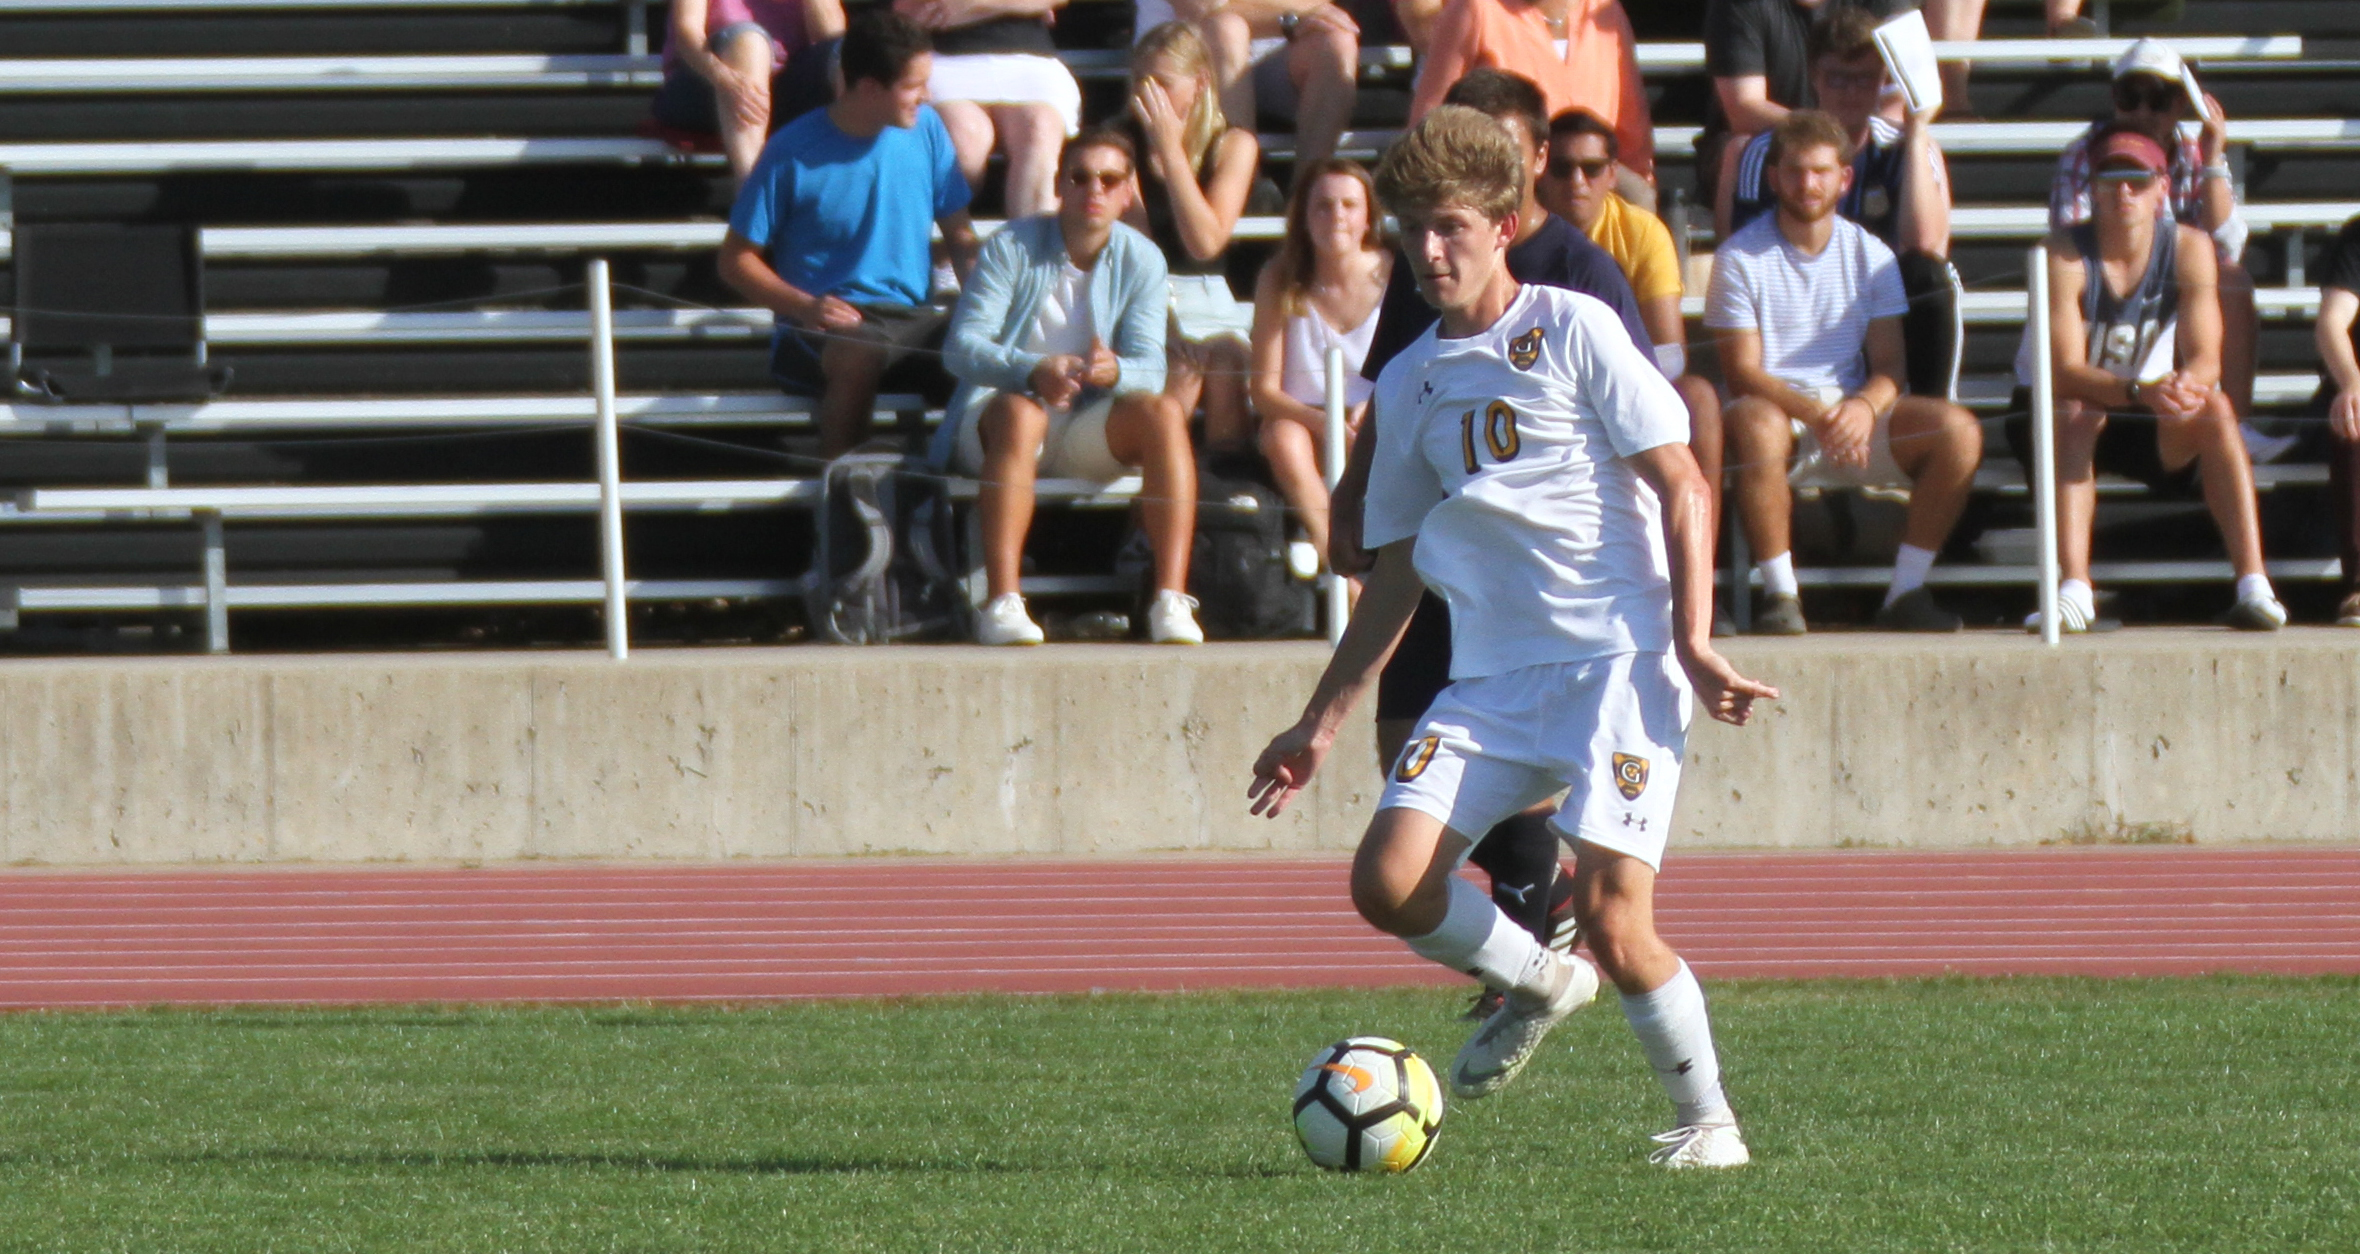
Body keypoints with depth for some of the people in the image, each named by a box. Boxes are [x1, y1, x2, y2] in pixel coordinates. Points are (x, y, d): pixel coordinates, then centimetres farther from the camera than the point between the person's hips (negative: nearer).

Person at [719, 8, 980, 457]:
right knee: (859, 353, -40)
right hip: (819, 331, -4)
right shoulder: (794, 152, -5)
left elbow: (959, 236, 15)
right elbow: (737, 259, -1)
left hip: (912, 318, 4)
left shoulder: (925, 129, 8)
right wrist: (805, 306, -19)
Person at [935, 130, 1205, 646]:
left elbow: (1150, 367, -10)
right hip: (994, 411, -3)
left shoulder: (1141, 261, 1)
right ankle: (1002, 604, -47)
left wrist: (1115, 371, -35)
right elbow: (961, 347, -16)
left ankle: (1171, 602, -34)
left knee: (1161, 415, -26)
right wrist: (1032, 371, -35)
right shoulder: (1013, 247, -7)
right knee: (1020, 411, -37)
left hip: (1089, 435, 3)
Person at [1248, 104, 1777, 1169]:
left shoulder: (1574, 331, 0)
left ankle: (1706, 1118, 4)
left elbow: (1681, 486, -3)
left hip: (1618, 656, -6)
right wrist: (1320, 723, 20)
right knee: (1388, 882, -12)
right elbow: (1398, 569, 22)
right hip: (1491, 675, 6)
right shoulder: (1408, 384, 15)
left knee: (1611, 918, -18)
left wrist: (1693, 643, -14)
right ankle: (1535, 982, 17)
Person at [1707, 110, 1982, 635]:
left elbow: (1889, 365, 4)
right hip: (1777, 408, -4)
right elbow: (1743, 373, -9)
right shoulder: (1741, 258, -2)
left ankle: (1906, 592, -17)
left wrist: (1865, 407, -21)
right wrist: (1814, 414, -26)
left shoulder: (1870, 256, 9)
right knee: (1756, 425, -40)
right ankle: (1779, 593, -30)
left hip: (1854, 411, 4)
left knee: (1958, 430, -21)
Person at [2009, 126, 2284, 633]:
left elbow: (2205, 361, -20)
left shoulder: (2189, 249, -13)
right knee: (2075, 415, -36)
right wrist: (2141, 391, -47)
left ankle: (2253, 586, -33)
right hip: (2052, 414, -2)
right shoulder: (2065, 255, -22)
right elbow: (2065, 372, -30)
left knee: (2214, 410, -27)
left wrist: (2186, 384, -44)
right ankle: (2073, 590, -45)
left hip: (2147, 423, 2)